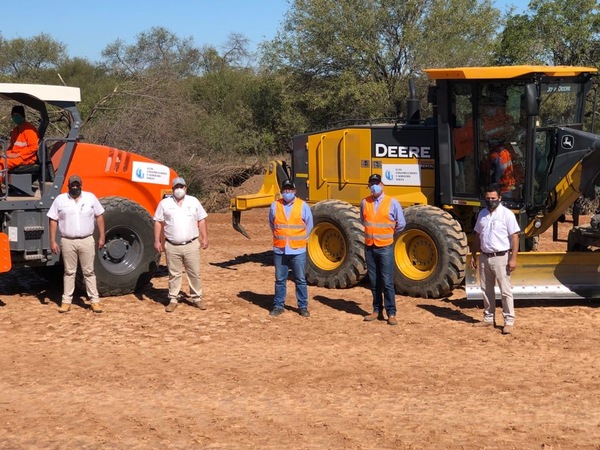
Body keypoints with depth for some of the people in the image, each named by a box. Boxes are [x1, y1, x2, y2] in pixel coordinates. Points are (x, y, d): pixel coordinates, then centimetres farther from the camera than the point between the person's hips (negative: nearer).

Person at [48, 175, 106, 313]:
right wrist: (53, 241, -3)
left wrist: (101, 237, 3)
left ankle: (94, 300, 9)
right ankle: (66, 301, 13)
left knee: (89, 272, 5)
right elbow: (53, 221, 2)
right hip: (68, 241, 0)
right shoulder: (60, 200, 2)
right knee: (69, 272, 7)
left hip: (87, 240, 0)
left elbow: (99, 216, 7)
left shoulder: (90, 197, 3)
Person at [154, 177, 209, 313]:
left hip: (191, 245, 1)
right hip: (172, 246, -1)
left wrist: (205, 238, 2)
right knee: (174, 274, 6)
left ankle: (197, 298, 16)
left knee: (194, 273, 5)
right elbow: (158, 222, 4)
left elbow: (201, 220, 8)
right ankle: (173, 300, 15)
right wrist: (157, 241, -2)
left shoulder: (194, 201, 6)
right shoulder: (165, 203, 3)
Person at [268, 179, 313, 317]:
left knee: (300, 280, 5)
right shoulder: (275, 205, 1)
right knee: (280, 280, 9)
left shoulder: (303, 206, -2)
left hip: (298, 250, -1)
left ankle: (303, 307, 14)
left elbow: (309, 225, 8)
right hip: (279, 250, 1)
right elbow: (271, 223, 16)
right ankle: (278, 306, 18)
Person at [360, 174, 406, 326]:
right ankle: (377, 310, 17)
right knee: (374, 281, 9)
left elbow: (401, 224, 2)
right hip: (369, 247, 4)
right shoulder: (365, 203, 6)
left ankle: (391, 313, -2)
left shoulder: (392, 202, -5)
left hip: (385, 247, -4)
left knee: (387, 282, -6)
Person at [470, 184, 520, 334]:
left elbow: (514, 237, -12)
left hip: (500, 257, -6)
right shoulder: (482, 214, 9)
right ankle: (489, 318, 24)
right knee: (486, 289, 13)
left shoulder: (507, 214, -10)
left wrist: (513, 258, -17)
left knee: (505, 290, -3)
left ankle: (509, 321, 1)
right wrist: (473, 255, 14)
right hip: (484, 257, 6)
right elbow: (477, 236, 17)